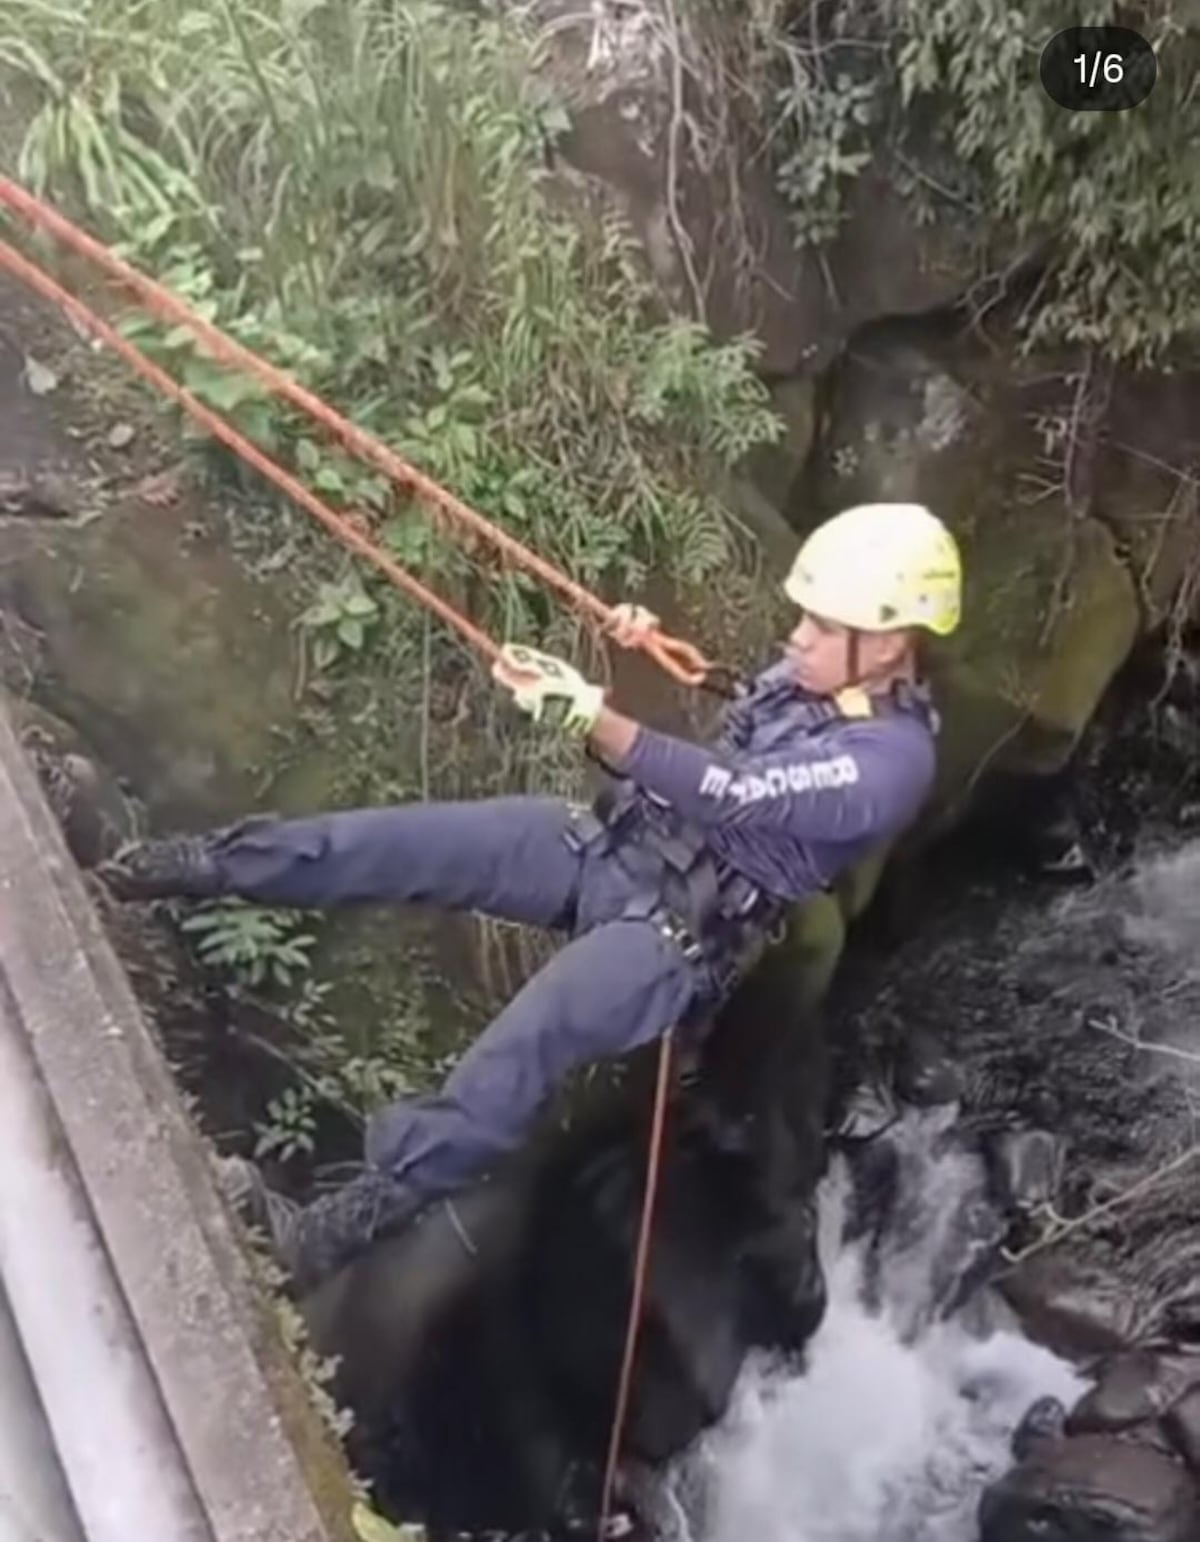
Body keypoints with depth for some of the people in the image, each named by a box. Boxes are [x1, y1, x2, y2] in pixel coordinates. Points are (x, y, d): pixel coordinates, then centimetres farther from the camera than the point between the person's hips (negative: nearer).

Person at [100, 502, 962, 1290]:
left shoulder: (891, 761, -18)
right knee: (410, 845, -7)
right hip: (619, 841, 7)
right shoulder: (810, 677, 8)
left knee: (518, 1050, -26)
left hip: (679, 929, -7)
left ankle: (346, 1225, -22)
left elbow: (730, 794, -29)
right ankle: (208, 867, 3)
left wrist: (592, 716, -37)